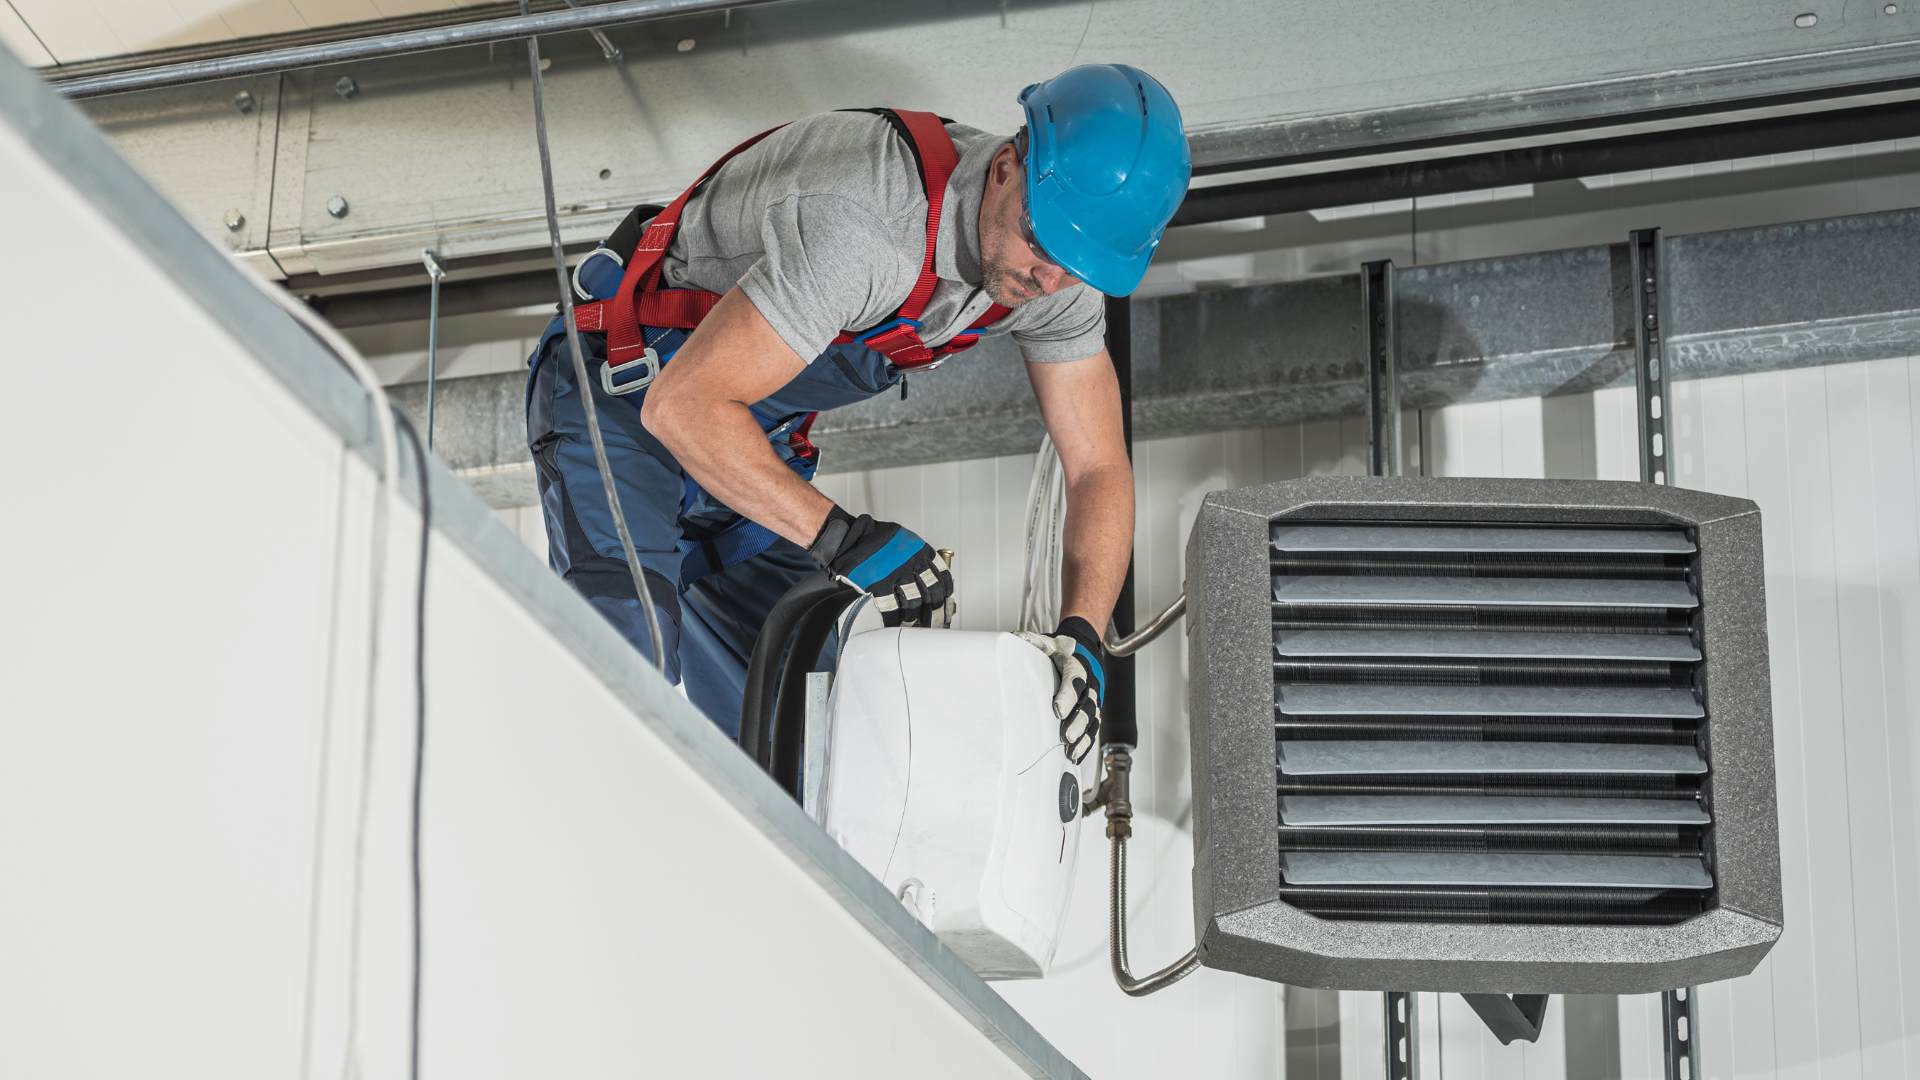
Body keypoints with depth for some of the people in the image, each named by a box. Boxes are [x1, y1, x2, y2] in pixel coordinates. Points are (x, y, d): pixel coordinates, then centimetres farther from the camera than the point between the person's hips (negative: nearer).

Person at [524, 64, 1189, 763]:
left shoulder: (1059, 268, -13)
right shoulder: (868, 225, -38)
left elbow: (1099, 469, -6)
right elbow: (683, 407, -39)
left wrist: (1081, 637, -23)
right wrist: (842, 538, -41)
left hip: (756, 440, 8)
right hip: (624, 395, -7)